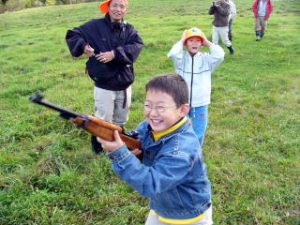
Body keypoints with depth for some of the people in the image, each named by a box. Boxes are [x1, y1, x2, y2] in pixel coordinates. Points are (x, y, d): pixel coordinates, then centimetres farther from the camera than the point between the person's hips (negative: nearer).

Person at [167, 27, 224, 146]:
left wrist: (208, 43, -5)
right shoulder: (181, 58, -2)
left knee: (198, 134, 13)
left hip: (200, 104, 1)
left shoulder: (206, 58, 1)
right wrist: (181, 41, -8)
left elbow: (219, 55, -17)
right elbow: (172, 54, -24)